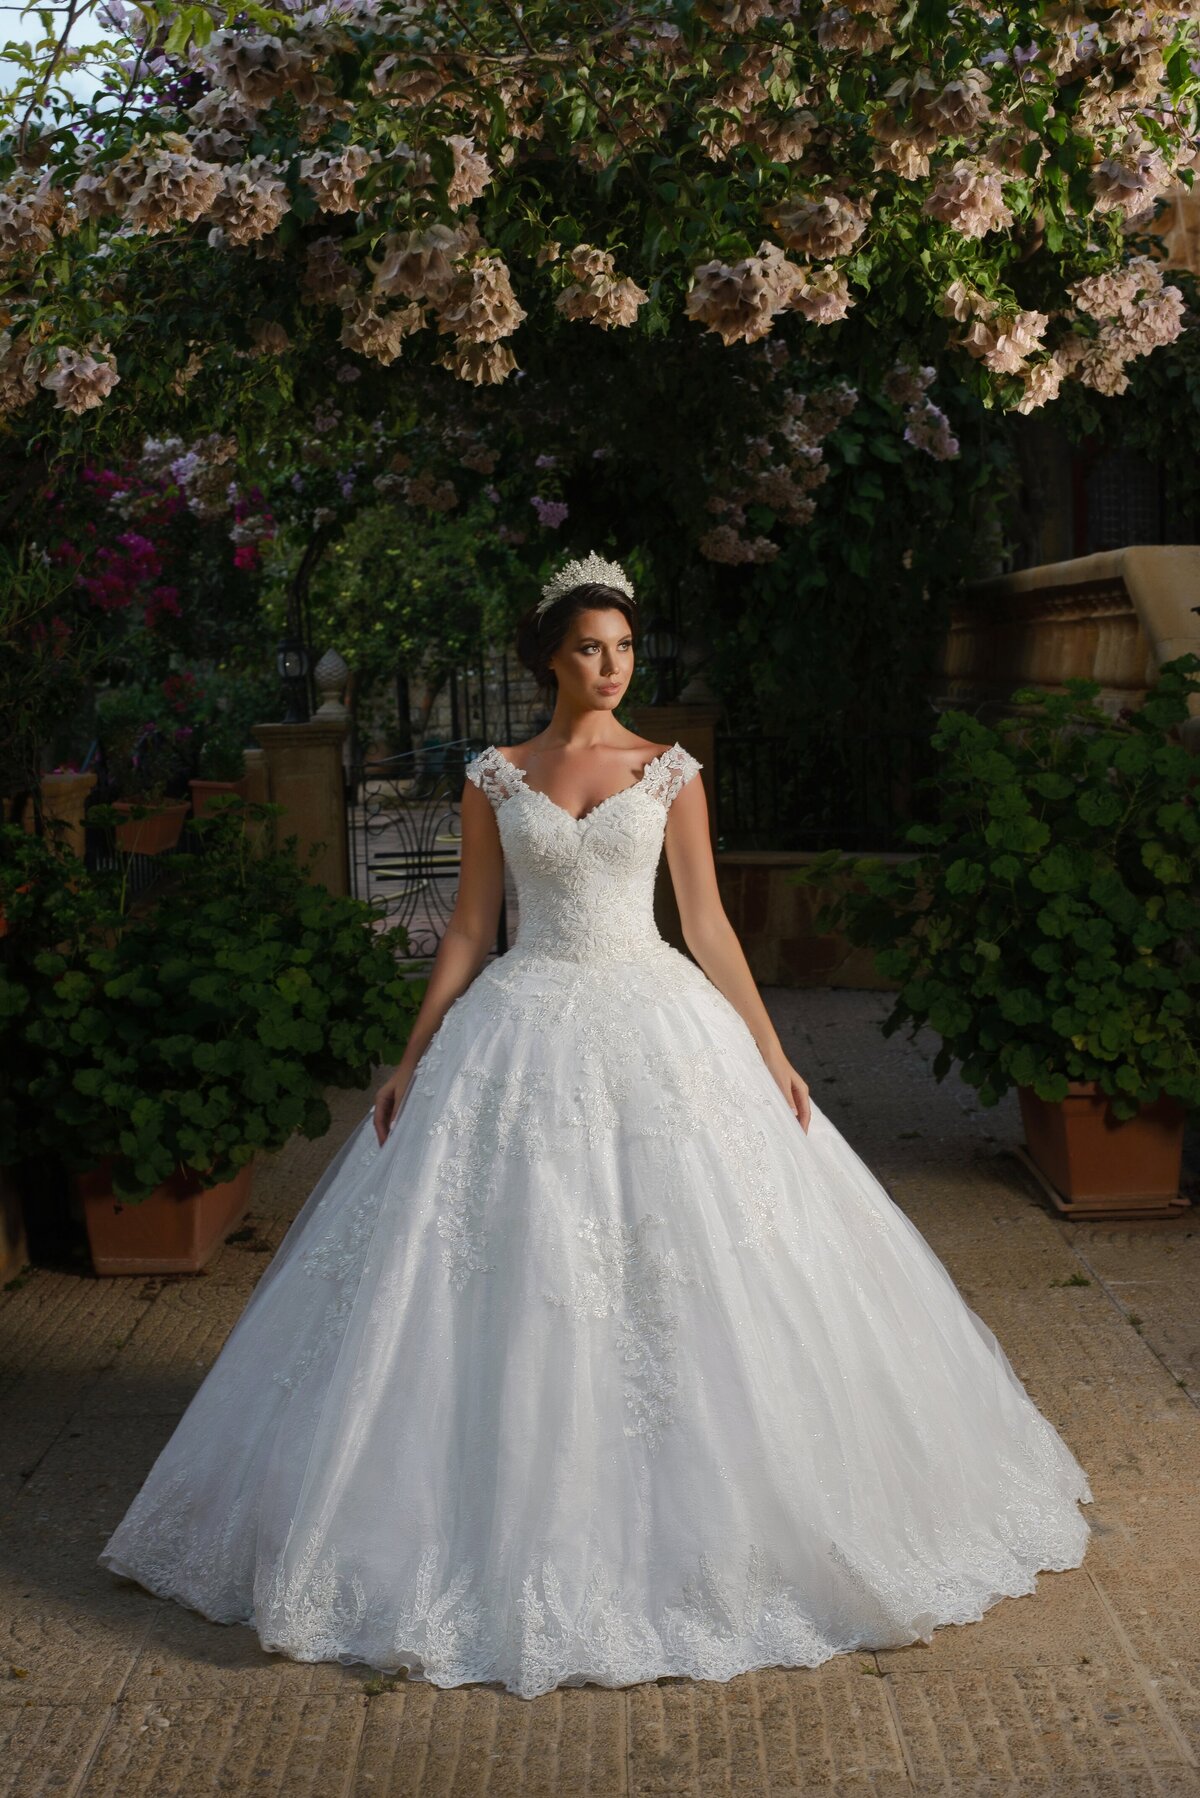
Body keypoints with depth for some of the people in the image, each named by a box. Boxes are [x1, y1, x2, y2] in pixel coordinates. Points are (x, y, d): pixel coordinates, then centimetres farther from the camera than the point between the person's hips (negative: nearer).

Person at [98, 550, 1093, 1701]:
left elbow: (707, 922, 5)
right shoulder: (495, 778, 5)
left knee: (681, 1273, -1)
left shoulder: (670, 773, 5)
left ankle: (685, 1524, 15)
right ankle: (519, 1539, 13)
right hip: (524, 1036, 0)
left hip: (658, 1026, 0)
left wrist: (769, 1052, 1)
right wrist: (413, 1060, 4)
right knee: (516, 1285, -1)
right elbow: (468, 929, 8)